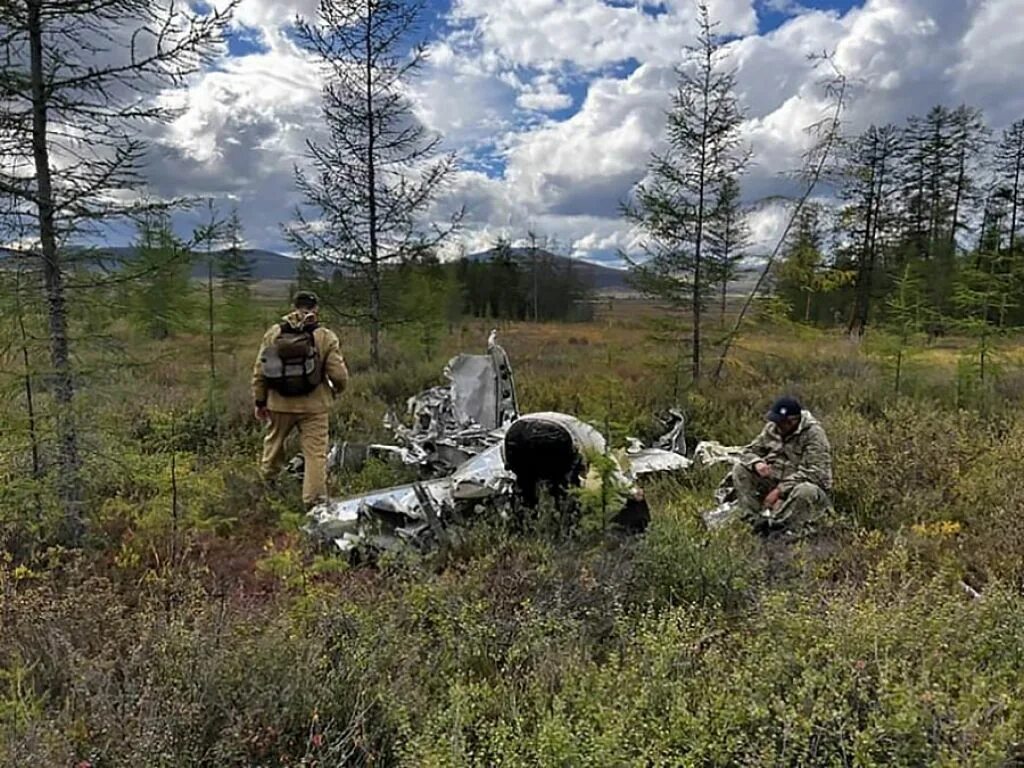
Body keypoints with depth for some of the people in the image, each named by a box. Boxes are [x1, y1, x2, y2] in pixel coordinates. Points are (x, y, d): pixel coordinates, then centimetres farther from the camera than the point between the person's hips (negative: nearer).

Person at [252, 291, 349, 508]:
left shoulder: (273, 333, 0)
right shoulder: (325, 337, -8)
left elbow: (259, 371, 2)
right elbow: (339, 375, -11)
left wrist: (259, 401, 11)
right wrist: (335, 390, 11)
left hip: (280, 404, 3)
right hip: (313, 405, -3)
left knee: (274, 442, 26)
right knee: (315, 453, 3)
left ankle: (267, 482, 42)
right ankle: (314, 501, 4)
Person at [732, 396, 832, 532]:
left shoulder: (813, 433, -18)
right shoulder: (771, 428, 0)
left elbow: (814, 473, -26)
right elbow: (749, 451, 6)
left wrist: (780, 490, -29)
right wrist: (757, 463, -20)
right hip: (774, 482, 6)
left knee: (806, 492, -40)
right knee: (739, 469, -12)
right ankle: (757, 520, -18)